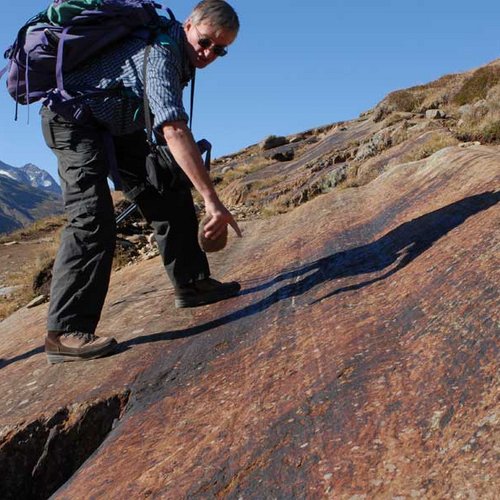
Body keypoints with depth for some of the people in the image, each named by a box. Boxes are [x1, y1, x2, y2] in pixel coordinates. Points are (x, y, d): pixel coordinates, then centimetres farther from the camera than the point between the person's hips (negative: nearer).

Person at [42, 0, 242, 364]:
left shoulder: (178, 52, 1)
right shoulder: (161, 51, -28)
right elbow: (175, 132, -41)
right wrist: (212, 200, -44)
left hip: (118, 124, 10)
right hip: (75, 120, -10)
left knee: (168, 195, 4)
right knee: (94, 220, -23)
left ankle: (191, 284, 13)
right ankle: (65, 332, -22)